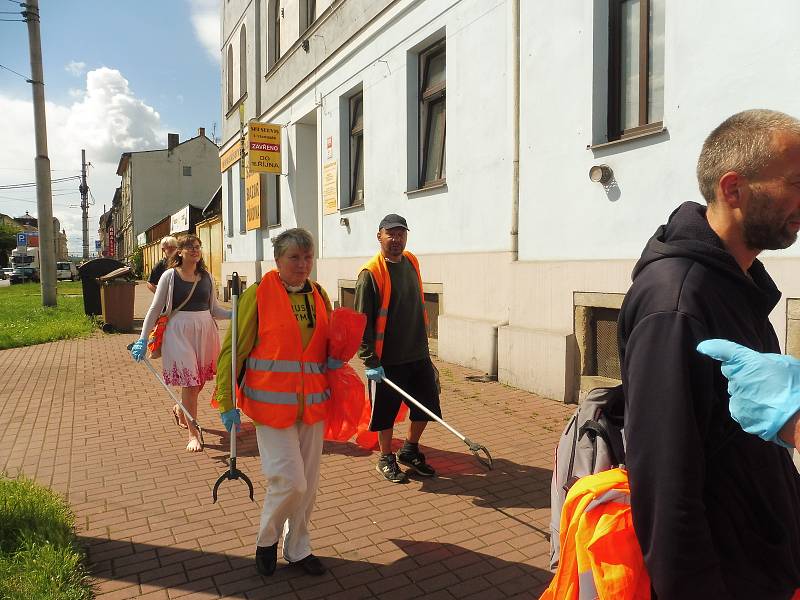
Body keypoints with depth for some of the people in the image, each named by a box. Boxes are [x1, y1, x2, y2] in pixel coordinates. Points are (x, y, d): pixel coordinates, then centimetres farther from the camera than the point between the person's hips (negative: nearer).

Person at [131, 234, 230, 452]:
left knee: (201, 380, 12)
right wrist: (143, 338, -7)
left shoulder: (207, 276, 7)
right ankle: (193, 433, 8)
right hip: (180, 331, -4)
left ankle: (180, 410, 44)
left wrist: (234, 314, -6)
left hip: (205, 330, 4)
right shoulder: (170, 276, -4)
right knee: (189, 382, -4)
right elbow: (155, 309, -2)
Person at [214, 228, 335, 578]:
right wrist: (226, 402, -9)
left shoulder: (319, 296, 7)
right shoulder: (258, 295, -8)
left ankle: (297, 549, 33)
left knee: (308, 483, 13)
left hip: (312, 405, 5)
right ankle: (267, 540, 25)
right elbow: (233, 351, -6)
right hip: (272, 404, -5)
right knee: (289, 480, -5)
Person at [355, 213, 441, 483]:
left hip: (418, 355, 7)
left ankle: (410, 450, 35)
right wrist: (371, 361, -19)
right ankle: (386, 459, 29)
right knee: (386, 411, 8)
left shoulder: (411, 262, 7)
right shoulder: (371, 273, -15)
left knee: (427, 405, 13)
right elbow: (362, 321, -16)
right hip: (387, 360, -6)